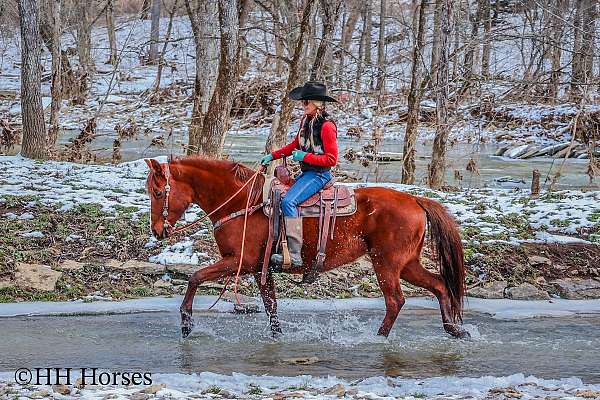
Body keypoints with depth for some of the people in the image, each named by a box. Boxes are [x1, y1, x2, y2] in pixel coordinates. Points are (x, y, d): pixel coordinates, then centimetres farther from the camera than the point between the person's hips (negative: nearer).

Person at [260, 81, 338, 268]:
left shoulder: (326, 126, -17)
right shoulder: (306, 121, 10)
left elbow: (331, 159, -17)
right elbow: (295, 145, 22)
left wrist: (305, 156, -19)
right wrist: (273, 156, 12)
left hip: (319, 174, -10)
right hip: (306, 172, 10)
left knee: (289, 201, -25)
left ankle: (294, 255, -28)